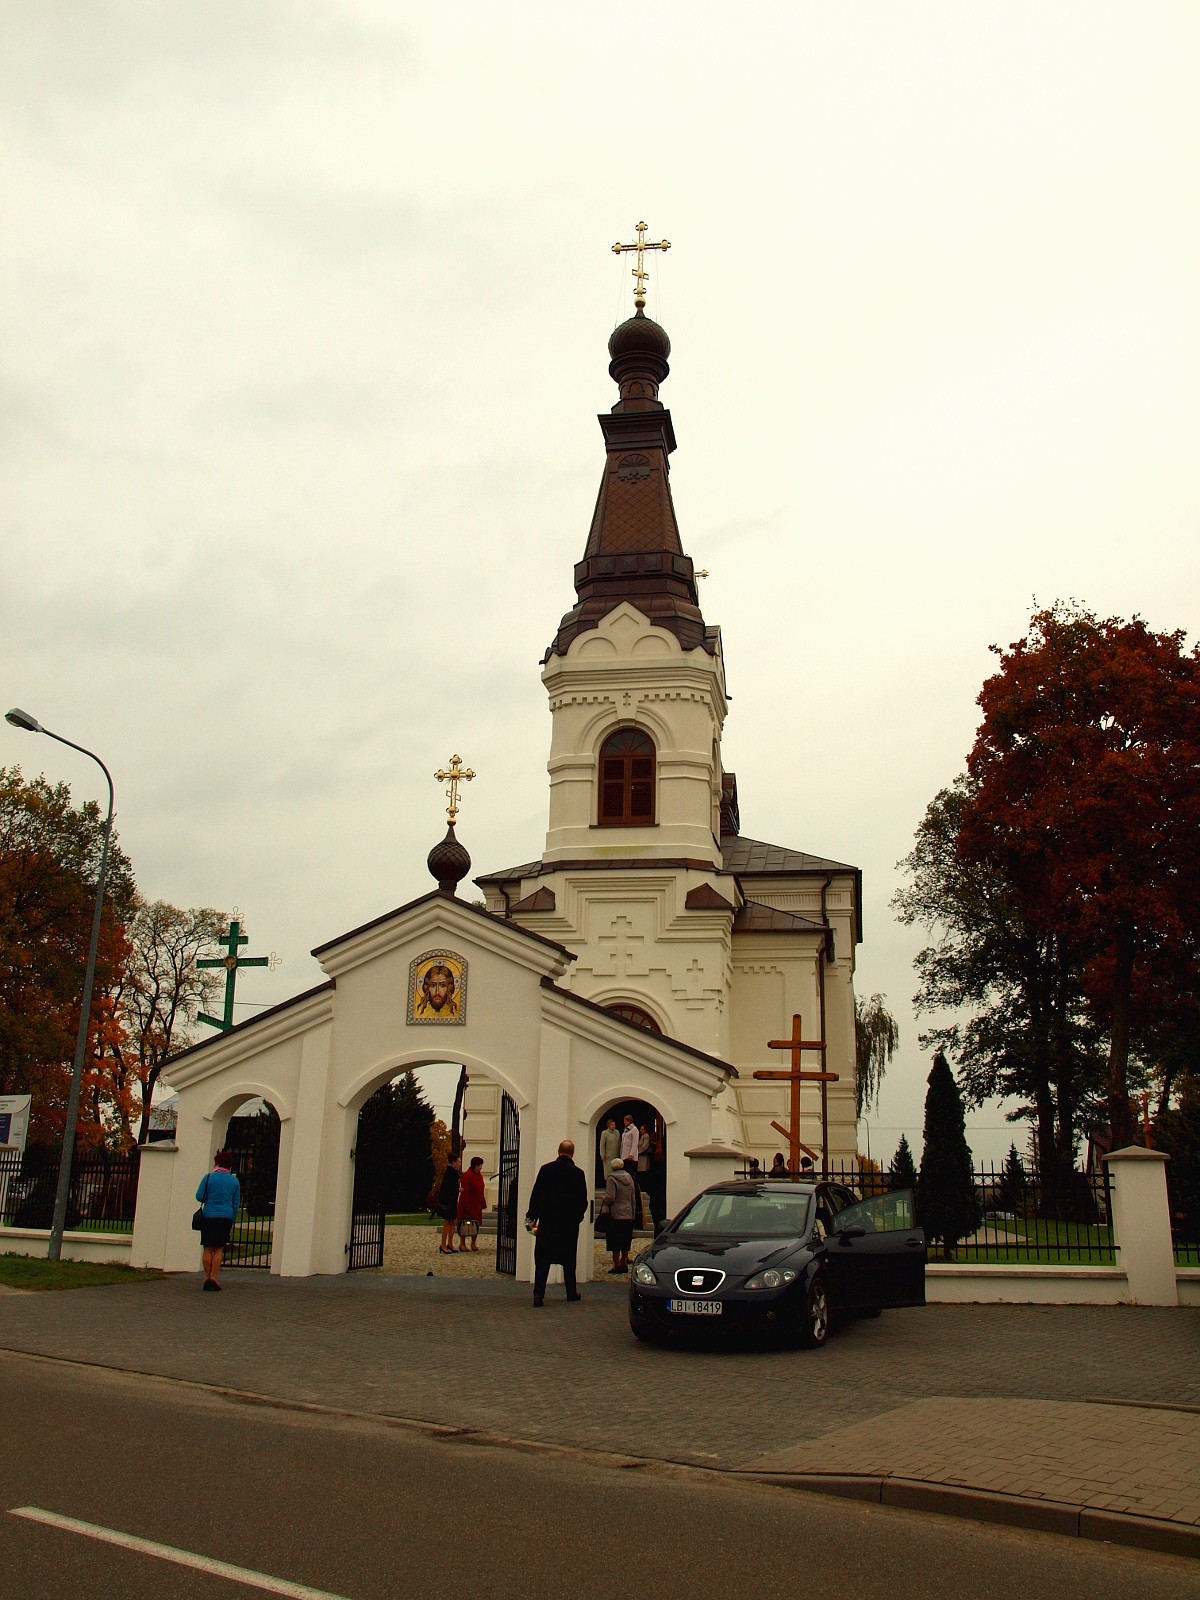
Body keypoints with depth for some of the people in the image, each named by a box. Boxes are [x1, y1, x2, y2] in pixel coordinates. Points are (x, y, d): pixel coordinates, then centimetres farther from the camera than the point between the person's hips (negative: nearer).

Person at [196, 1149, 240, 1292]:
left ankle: (207, 1278, 6)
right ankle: (214, 1278, -2)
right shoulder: (234, 1181, 6)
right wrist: (231, 1223, 15)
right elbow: (236, 1205, 9)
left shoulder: (208, 1177, -1)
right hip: (226, 1218, 1)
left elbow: (199, 1196, -2)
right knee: (219, 1249, 4)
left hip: (208, 1217, -1)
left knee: (208, 1249, 6)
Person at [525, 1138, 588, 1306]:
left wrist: (531, 1217, 7)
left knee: (542, 1259, 0)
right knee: (569, 1260, 14)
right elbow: (583, 1201, 0)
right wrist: (577, 1217, 15)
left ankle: (538, 1294, -12)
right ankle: (571, 1293, 24)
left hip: (547, 1221, 0)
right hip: (569, 1223, 0)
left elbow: (536, 1195, 0)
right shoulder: (578, 1173, -3)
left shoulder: (546, 1169, -1)